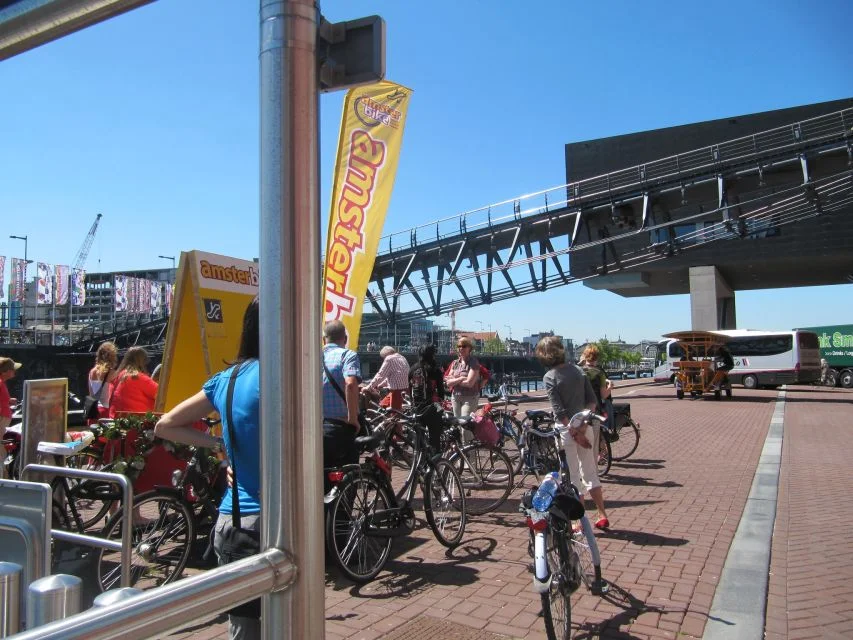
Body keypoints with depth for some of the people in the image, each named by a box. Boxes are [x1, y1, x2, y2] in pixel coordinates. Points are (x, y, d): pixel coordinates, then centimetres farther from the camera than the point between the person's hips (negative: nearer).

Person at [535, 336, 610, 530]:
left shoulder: (549, 377, -12)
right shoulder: (577, 370, 5)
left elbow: (559, 411, -18)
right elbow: (592, 400, 1)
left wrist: (574, 433, -13)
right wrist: (583, 426, -4)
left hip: (566, 429, -6)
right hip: (584, 426, 6)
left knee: (572, 476, 5)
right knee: (590, 472, 18)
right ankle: (602, 515, 24)